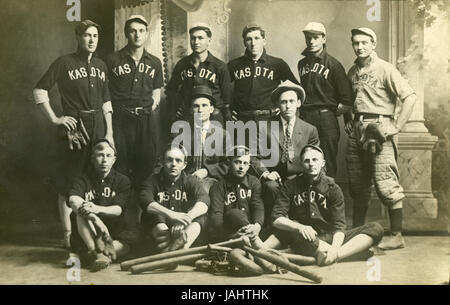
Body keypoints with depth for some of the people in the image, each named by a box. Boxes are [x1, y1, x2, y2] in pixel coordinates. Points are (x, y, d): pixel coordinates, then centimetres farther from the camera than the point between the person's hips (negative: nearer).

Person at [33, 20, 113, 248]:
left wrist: (109, 132, 9)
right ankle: (68, 234, 5)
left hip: (98, 125, 5)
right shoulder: (64, 63, -3)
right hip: (74, 126, -5)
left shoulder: (100, 65, 13)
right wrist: (54, 119, -10)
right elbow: (39, 90, -5)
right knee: (69, 180, -2)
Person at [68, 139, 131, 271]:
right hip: (84, 236, -1)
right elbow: (73, 200, -22)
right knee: (82, 212, -29)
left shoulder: (122, 181, 3)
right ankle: (95, 252, -36)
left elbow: (118, 209, -12)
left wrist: (97, 209, -35)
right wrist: (95, 219, -39)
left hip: (114, 230, 1)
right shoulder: (84, 179, 1)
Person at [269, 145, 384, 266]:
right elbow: (277, 218, -9)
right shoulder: (291, 186, 1)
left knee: (376, 228, -16)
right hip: (304, 242, -1)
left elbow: (339, 226, -7)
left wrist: (335, 247, -29)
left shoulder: (333, 189, 2)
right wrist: (299, 227, -30)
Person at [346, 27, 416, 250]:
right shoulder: (352, 72, 14)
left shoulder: (384, 69, -5)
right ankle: (357, 231, 22)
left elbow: (410, 97, -11)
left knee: (386, 184, -9)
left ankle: (396, 236, 0)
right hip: (357, 130, 7)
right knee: (357, 185, 11)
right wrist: (349, 121, 13)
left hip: (379, 129, -6)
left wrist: (396, 127, -14)